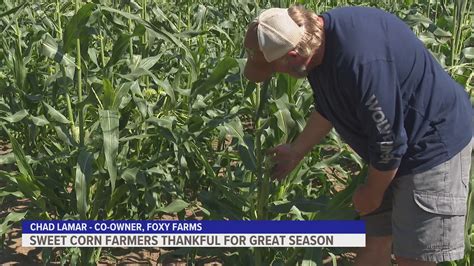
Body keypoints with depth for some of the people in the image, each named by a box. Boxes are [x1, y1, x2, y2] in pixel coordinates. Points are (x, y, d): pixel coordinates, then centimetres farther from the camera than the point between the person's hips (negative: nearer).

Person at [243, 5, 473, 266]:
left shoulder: (360, 61, -36)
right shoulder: (316, 39, -5)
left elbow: (388, 143, -26)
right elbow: (328, 108, 15)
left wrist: (371, 193, -8)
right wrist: (295, 151, 23)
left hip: (435, 144, -9)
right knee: (374, 240, 13)